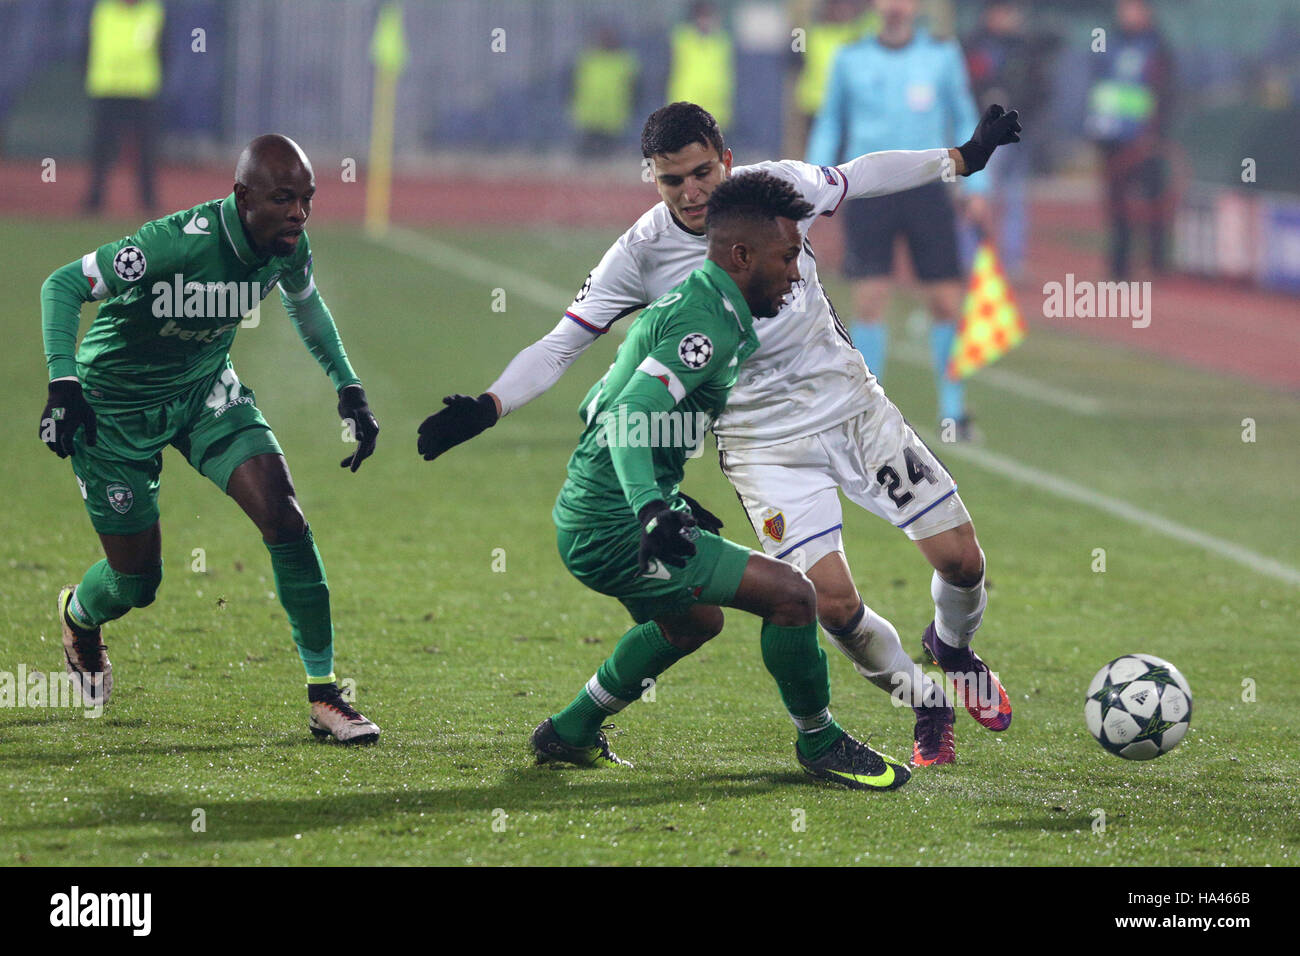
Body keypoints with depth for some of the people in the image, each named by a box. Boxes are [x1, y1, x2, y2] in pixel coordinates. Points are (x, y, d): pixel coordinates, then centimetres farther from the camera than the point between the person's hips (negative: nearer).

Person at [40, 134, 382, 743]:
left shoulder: (289, 248, -14)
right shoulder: (177, 243, -34)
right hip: (117, 408, -5)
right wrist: (63, 384, -35)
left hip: (206, 390, 5)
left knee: (285, 521, -14)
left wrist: (348, 389, 11)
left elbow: (305, 304, 12)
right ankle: (78, 616, 43)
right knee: (136, 582, 3)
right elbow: (64, 285, -25)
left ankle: (324, 694, -5)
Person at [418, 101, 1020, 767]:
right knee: (834, 602, -17)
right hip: (764, 443, -3)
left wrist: (965, 157, 23)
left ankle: (953, 647, 36)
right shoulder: (641, 256, -14)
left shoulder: (778, 187, -7)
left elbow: (860, 176, 14)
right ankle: (925, 705, 11)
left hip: (852, 405, 3)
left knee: (960, 560, 1)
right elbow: (559, 346, -12)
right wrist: (485, 408, -27)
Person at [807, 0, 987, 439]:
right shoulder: (850, 59, 7)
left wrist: (976, 188, 6)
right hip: (868, 192, 0)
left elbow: (965, 119, 12)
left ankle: (952, 410, 9)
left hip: (926, 190, 0)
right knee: (869, 300, -6)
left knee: (946, 302, -3)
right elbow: (829, 122, 15)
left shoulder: (943, 55, 6)